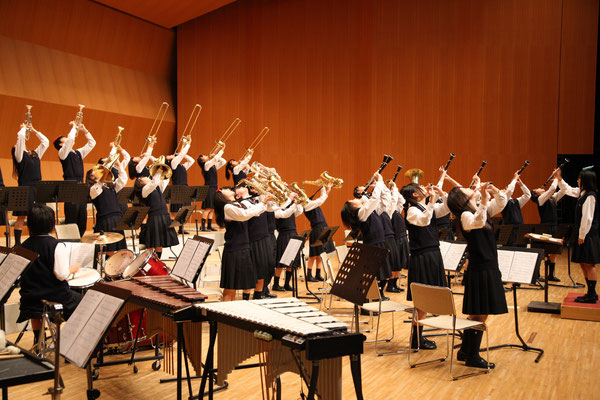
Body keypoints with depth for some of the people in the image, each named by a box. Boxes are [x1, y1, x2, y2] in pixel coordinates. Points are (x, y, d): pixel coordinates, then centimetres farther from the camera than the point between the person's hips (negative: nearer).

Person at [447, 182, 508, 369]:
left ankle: (465, 352, 26)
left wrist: (493, 190, -1)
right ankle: (472, 357, 11)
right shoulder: (466, 215, -14)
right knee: (479, 315, -1)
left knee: (478, 314, 15)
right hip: (479, 271, -9)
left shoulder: (482, 209, 12)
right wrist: (484, 200, -39)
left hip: (489, 269, 9)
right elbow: (478, 222, -35)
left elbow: (502, 202, 16)